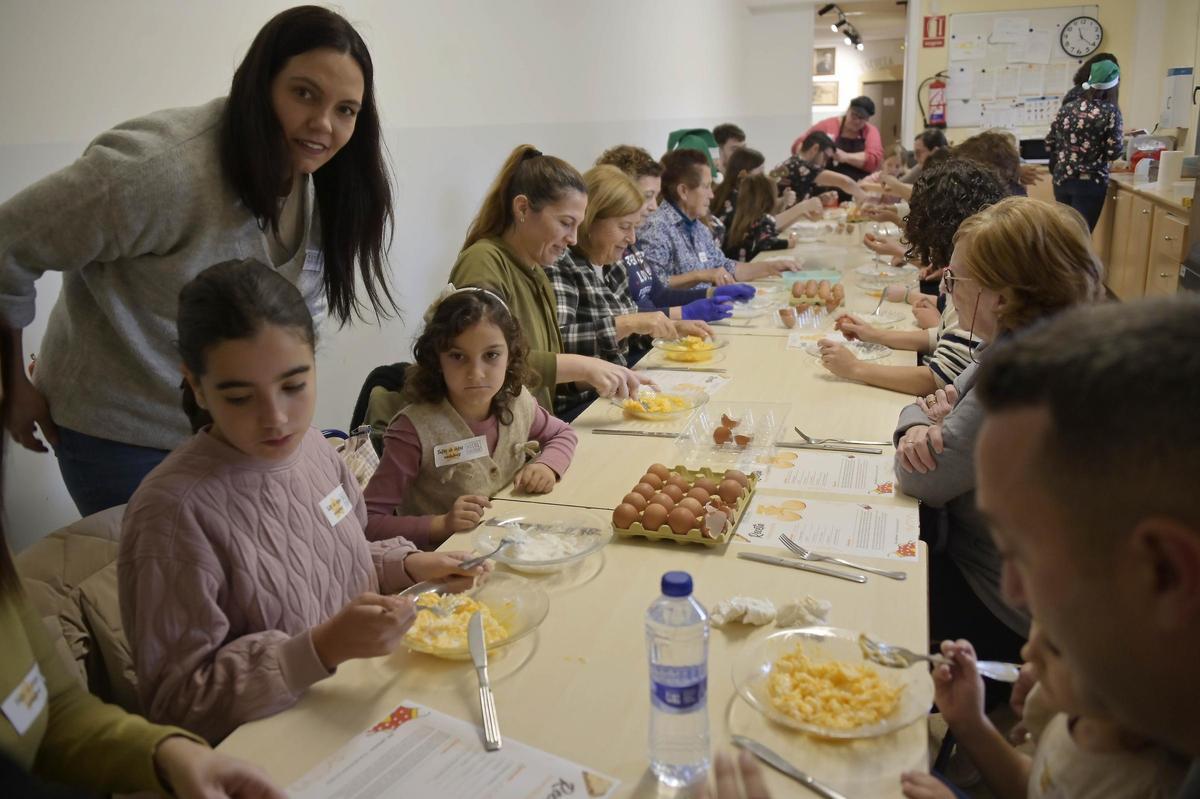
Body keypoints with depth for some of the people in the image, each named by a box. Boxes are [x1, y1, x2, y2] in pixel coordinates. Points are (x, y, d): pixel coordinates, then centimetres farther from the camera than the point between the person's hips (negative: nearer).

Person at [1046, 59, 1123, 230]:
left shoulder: (1067, 107, 4)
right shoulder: (1110, 111, -8)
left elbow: (1050, 143, 9)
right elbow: (1114, 152, -10)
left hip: (1062, 179, 5)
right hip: (1090, 182, -5)